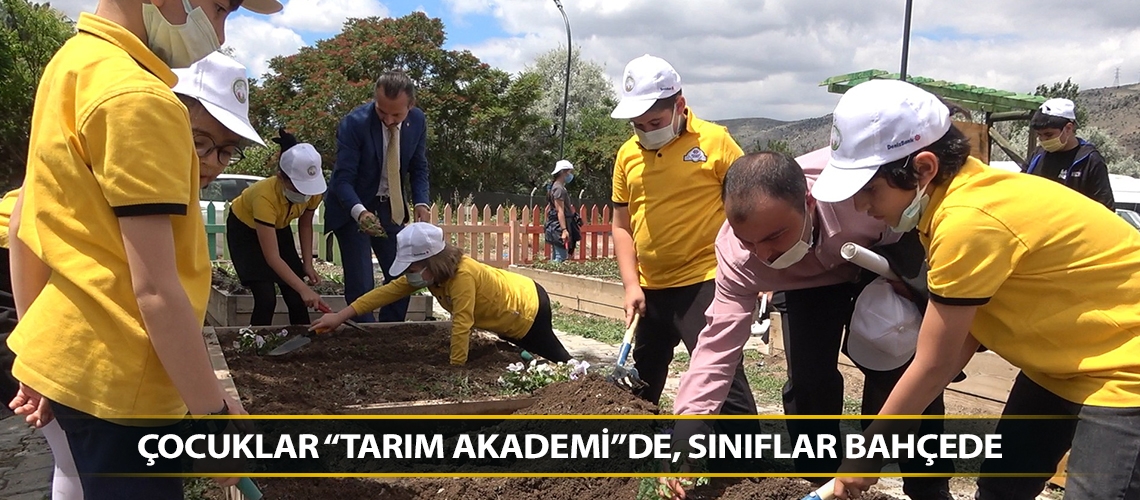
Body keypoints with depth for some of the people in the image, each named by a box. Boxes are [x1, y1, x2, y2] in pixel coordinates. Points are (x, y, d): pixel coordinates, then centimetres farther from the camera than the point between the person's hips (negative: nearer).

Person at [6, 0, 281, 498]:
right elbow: (156, 290, -23)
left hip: (68, 358, 9)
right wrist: (214, 412, -16)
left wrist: (39, 349, 20)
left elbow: (23, 221, 14)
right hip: (117, 379, -9)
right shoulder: (137, 98, -21)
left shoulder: (72, 63, 8)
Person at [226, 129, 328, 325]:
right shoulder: (265, 196, -41)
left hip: (279, 228, 4)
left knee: (295, 297, -4)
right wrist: (304, 289, -45)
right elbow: (272, 257, -40)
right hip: (245, 229, -4)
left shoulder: (314, 189, -26)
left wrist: (307, 264, -9)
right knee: (266, 298, -17)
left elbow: (305, 224, -3)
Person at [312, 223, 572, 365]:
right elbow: (389, 291, -14)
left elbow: (462, 325, -38)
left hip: (529, 308, -8)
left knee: (556, 361, 8)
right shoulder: (429, 272, -13)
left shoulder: (463, 276, -40)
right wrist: (341, 316, -17)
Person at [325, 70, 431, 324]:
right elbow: (343, 179, -24)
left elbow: (418, 168, 4)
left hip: (390, 208, 5)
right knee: (361, 285, -9)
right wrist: (359, 212, -43)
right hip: (353, 208, -5)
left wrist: (420, 203, -14)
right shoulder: (354, 123, -23)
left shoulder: (418, 121, -8)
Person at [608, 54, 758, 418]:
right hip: (649, 289, 6)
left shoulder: (715, 141, -7)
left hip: (704, 284, -5)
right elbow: (621, 225, 10)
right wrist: (631, 284, 0)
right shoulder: (628, 154, 6)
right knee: (639, 382, 21)